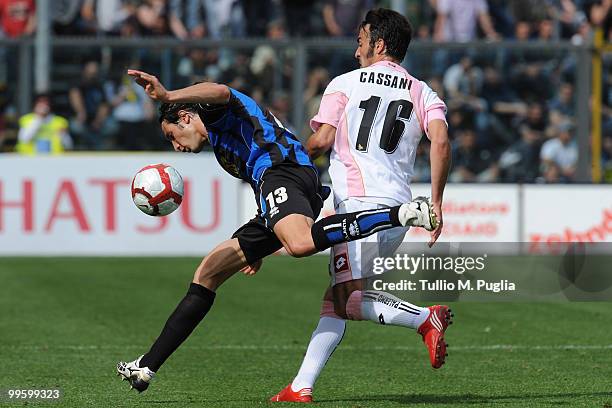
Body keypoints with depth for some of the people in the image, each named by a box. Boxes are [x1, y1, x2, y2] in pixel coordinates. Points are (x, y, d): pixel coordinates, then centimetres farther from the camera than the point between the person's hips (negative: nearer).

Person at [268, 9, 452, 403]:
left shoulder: (345, 83, 5)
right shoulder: (423, 94, 14)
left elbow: (322, 141, -3)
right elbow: (441, 143, -2)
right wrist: (436, 204, 0)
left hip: (361, 203, -6)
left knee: (348, 301, -9)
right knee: (335, 299, 10)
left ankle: (426, 318, -25)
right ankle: (302, 386, 4)